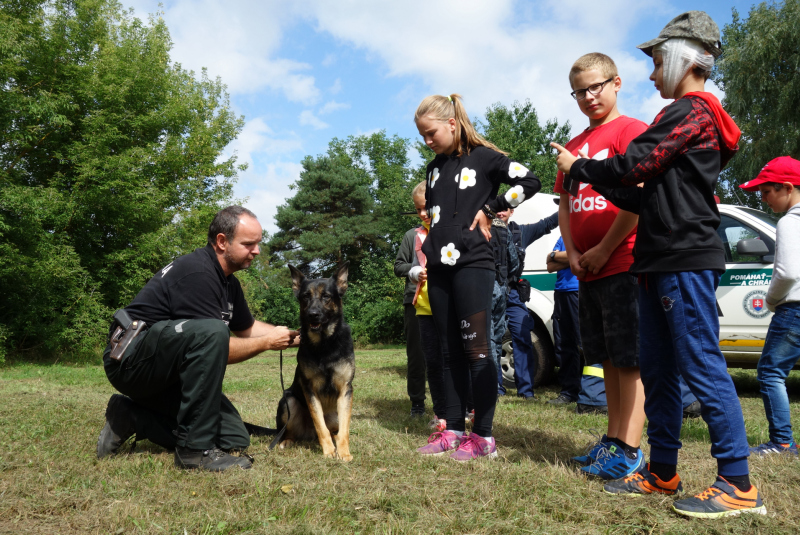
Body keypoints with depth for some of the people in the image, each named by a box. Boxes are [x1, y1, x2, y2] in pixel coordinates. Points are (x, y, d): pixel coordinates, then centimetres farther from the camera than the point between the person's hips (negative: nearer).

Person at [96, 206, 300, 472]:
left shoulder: (228, 282, 8)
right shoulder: (197, 272, -21)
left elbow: (247, 327, 22)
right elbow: (216, 343, -22)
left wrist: (289, 334, 9)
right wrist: (267, 343, -11)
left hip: (169, 373, 9)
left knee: (234, 439, -1)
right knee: (211, 332, -36)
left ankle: (133, 416, 11)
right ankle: (195, 449, -25)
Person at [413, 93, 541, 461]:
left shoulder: (483, 157, -2)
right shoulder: (434, 168, 18)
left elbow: (529, 183, -9)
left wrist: (488, 210, -8)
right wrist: (428, 253, 14)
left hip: (473, 264, -7)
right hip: (439, 268, 7)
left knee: (476, 350, -6)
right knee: (450, 352, 9)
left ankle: (483, 436, 1)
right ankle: (453, 430, 16)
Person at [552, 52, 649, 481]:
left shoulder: (630, 130, -5)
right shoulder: (574, 146, 18)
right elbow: (565, 204, 17)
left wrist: (603, 250, -12)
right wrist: (571, 253, 2)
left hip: (623, 264, -8)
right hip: (586, 270, 8)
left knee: (629, 358, -4)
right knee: (608, 358, 13)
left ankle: (628, 450, 2)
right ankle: (613, 439, 23)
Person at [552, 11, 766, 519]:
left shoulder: (692, 110, -6)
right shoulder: (688, 118, 25)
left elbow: (634, 164, -13)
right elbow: (650, 196, 23)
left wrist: (579, 168, 2)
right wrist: (601, 182, 14)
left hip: (686, 259, -10)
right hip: (662, 261, 10)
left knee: (701, 365, -8)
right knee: (657, 368, 10)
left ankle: (739, 485, 0)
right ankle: (663, 472, 19)